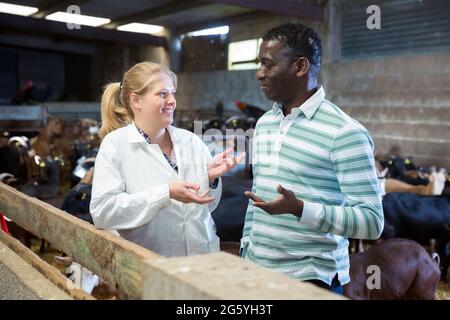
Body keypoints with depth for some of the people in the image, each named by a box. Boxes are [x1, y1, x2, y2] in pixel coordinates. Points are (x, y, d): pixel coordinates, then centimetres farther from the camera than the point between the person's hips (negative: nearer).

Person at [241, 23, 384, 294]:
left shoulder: (344, 133, -16)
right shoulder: (263, 123, 6)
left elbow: (372, 222, -18)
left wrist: (299, 209, -29)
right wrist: (245, 252, 11)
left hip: (310, 278, -6)